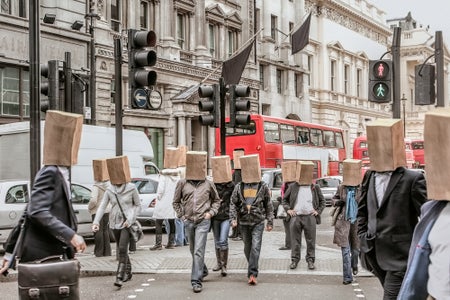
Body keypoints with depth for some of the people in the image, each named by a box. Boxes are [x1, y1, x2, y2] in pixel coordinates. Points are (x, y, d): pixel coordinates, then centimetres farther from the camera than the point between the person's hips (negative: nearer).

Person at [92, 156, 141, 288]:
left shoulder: (131, 188, -7)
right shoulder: (109, 190, 2)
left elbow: (138, 205, 0)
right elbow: (102, 207, -3)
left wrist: (130, 220, -12)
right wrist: (96, 222, -16)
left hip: (127, 223, -4)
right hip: (114, 223, 4)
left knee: (122, 249, -16)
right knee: (121, 250, 15)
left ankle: (119, 277, -18)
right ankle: (128, 272, 33)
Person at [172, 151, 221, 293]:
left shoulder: (208, 183, 2)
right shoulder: (182, 183, 2)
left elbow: (216, 200, 15)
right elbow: (176, 202, 13)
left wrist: (211, 212, 1)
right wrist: (181, 216, 4)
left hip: (203, 221, -2)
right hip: (188, 221, 3)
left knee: (198, 251, -11)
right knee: (193, 250, 16)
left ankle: (196, 280, -8)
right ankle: (203, 270, 39)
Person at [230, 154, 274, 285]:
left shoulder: (263, 186, 1)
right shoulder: (239, 187, 4)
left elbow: (269, 205, 6)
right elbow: (233, 204, 4)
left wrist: (270, 222, 5)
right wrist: (233, 218, -9)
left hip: (258, 222, -3)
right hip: (244, 222, 3)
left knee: (255, 247, -13)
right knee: (247, 248, 12)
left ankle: (252, 273, -14)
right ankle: (253, 268, 30)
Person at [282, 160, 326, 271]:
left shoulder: (315, 187, 9)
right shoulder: (293, 187, 8)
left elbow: (322, 201, 17)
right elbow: (284, 199, 16)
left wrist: (318, 211, 4)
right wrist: (288, 209, 2)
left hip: (310, 217, 0)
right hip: (295, 217, 0)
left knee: (311, 240, 2)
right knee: (295, 240, 4)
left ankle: (310, 260, 11)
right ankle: (294, 260, 12)